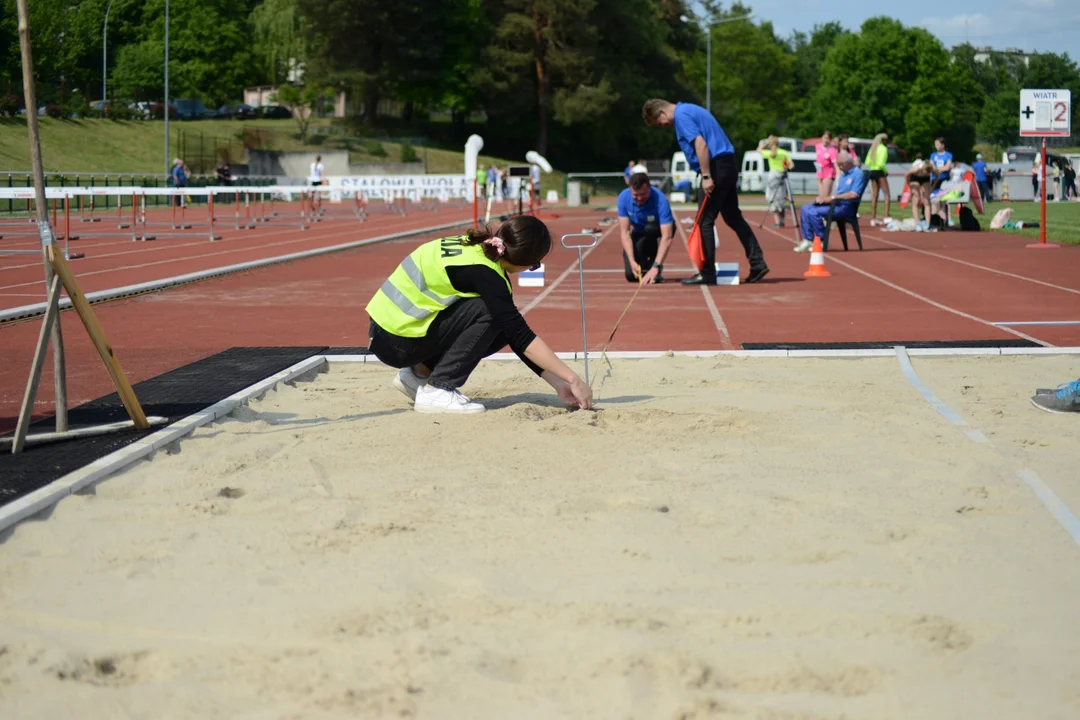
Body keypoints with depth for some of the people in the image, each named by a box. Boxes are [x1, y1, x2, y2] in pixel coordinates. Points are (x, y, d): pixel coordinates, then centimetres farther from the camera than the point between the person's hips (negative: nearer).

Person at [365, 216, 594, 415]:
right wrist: (573, 379, -19)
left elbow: (515, 332, 7)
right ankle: (436, 391, -13)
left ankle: (420, 373, 13)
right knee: (489, 314, -19)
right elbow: (522, 336, -23)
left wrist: (557, 383, 4)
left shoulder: (476, 248, 4)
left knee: (503, 327, 4)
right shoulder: (481, 271, -22)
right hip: (395, 341, -9)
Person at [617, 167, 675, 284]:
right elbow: (625, 232, -20)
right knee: (631, 275, -18)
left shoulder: (660, 200, -32)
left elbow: (667, 238, -38)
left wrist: (655, 266, -46)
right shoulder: (623, 198, -22)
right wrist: (632, 261, -31)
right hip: (638, 234, 2)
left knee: (650, 228, -37)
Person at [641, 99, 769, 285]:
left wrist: (706, 176, -20)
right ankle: (758, 264, 13)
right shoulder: (689, 110, 20)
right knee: (733, 217, 14)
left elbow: (701, 145, -20)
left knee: (705, 221, -3)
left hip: (717, 165, -10)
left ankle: (707, 274, -1)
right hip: (728, 164, 10)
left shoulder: (681, 116, -10)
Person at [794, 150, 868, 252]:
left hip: (846, 207, -10)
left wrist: (832, 197, -18)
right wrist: (825, 197, -1)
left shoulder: (859, 174, -10)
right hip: (836, 204, 10)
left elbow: (854, 195, -22)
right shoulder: (843, 174, 21)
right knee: (806, 209, 0)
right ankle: (807, 240, -6)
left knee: (813, 212, -24)